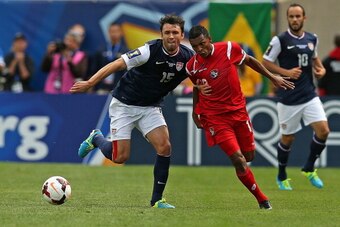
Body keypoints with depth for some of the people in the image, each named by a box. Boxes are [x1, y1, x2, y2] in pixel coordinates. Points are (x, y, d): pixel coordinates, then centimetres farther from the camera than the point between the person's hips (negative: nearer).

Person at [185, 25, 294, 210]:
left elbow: (249, 61, 8)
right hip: (214, 117, -2)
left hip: (238, 110, 2)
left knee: (249, 156, 9)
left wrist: (272, 77, 12)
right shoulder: (192, 66, -9)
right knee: (238, 160, -13)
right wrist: (195, 111, 14)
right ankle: (261, 199, 2)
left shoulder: (229, 49, -11)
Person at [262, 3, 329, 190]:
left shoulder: (312, 39, 6)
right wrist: (287, 72, -16)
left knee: (323, 130, -10)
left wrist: (320, 68, 4)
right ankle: (281, 177, 28)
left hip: (310, 95, 4)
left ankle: (309, 169, 12)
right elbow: (266, 62, -5)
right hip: (288, 98, -4)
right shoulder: (280, 40, -9)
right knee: (288, 138, 6)